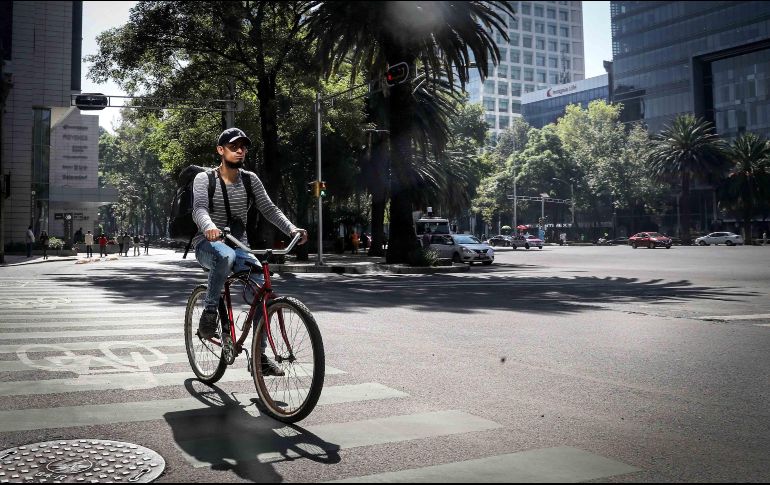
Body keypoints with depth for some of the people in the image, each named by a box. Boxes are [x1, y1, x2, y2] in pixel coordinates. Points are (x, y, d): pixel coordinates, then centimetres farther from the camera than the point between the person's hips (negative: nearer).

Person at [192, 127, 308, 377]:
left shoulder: (250, 179, 6)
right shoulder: (204, 178, -5)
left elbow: (268, 208, 0)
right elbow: (199, 209, -22)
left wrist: (291, 229, -19)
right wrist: (209, 227, -45)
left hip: (240, 246, 4)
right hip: (209, 244, -4)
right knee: (225, 255, -41)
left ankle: (260, 356, -7)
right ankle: (209, 314, -21)